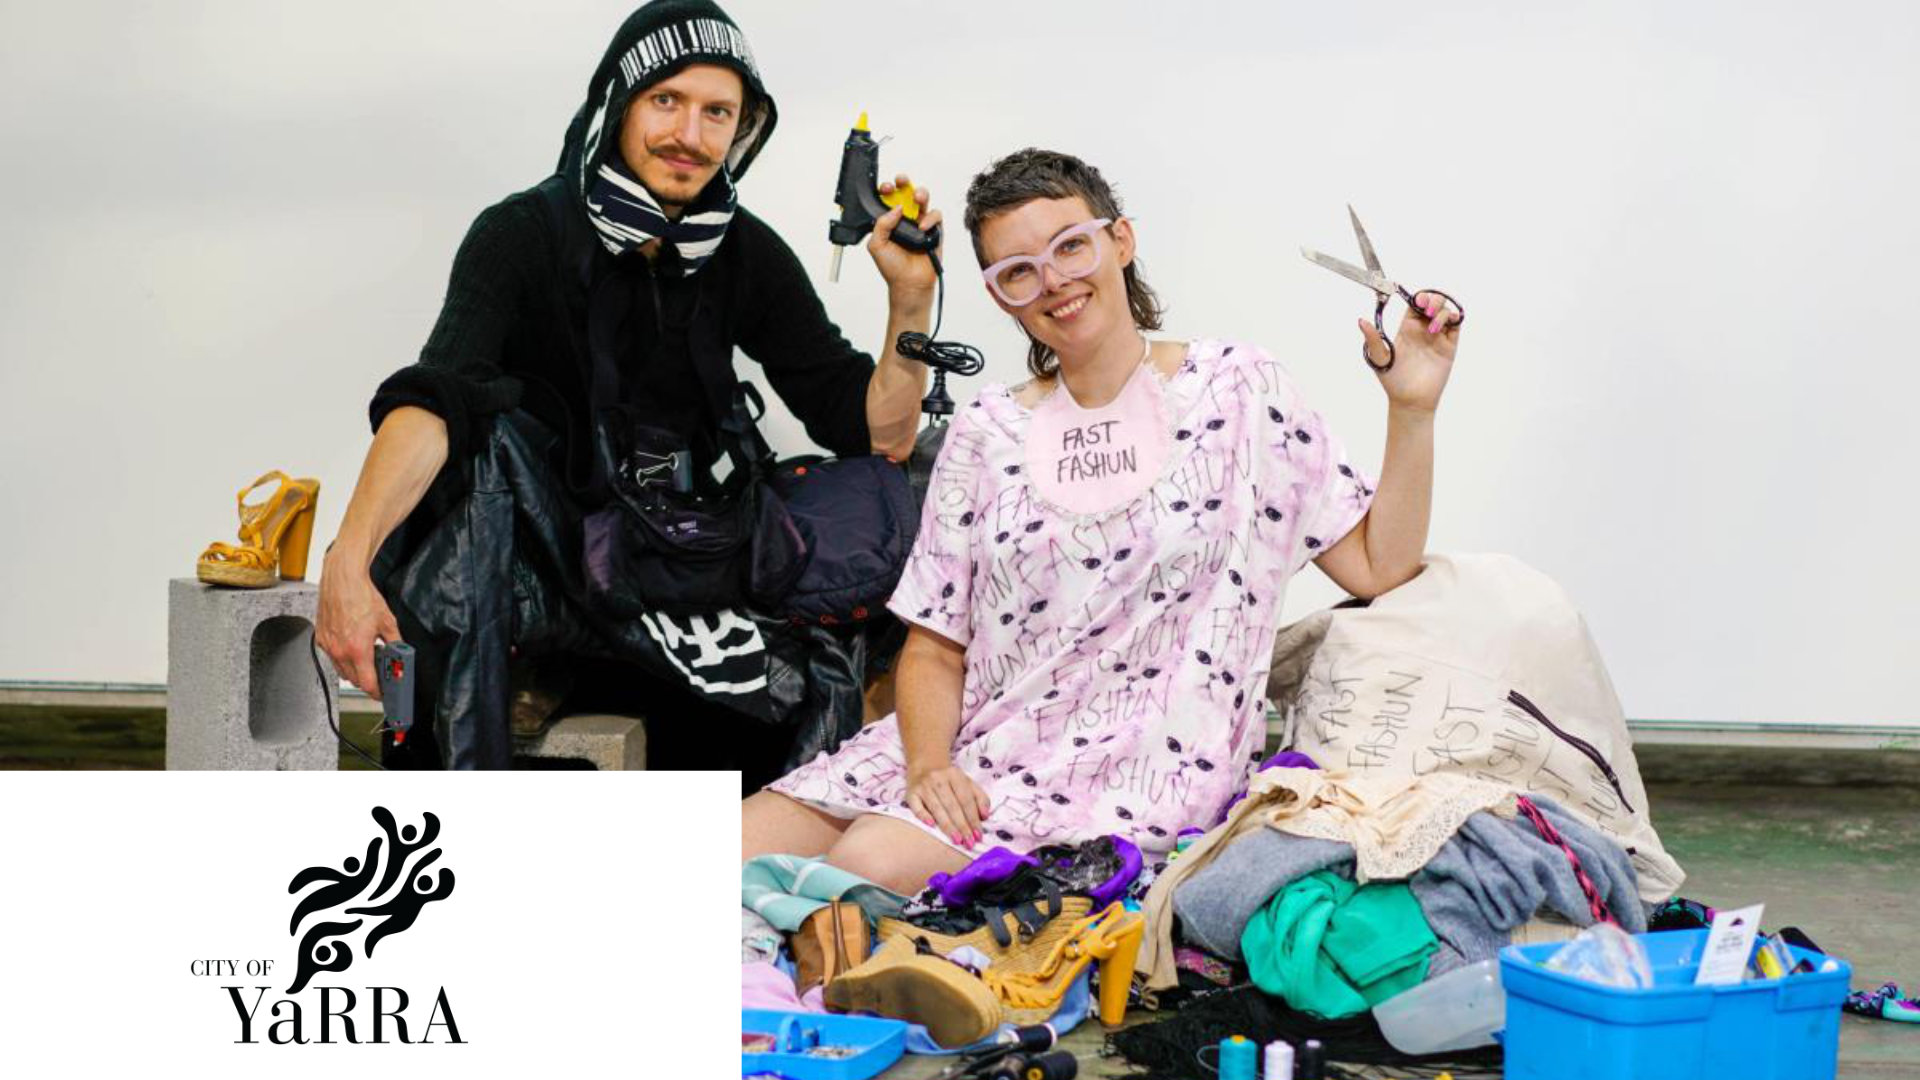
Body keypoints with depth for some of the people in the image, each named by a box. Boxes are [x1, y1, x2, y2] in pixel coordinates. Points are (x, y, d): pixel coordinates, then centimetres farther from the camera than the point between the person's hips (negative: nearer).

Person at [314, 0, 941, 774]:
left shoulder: (747, 255, 1)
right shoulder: (522, 235, -11)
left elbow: (878, 436, 1)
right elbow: (432, 398, -29)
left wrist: (911, 298, -15)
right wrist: (347, 559, -45)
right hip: (530, 563, -3)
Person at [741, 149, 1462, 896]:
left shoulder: (1235, 387, 4)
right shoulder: (986, 434, 12)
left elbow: (1378, 566, 4)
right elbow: (935, 647, 9)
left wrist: (1412, 408, -9)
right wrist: (928, 764, -11)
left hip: (1141, 767, -4)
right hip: (979, 743, 4)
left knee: (875, 863, -28)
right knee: (734, 853, -18)